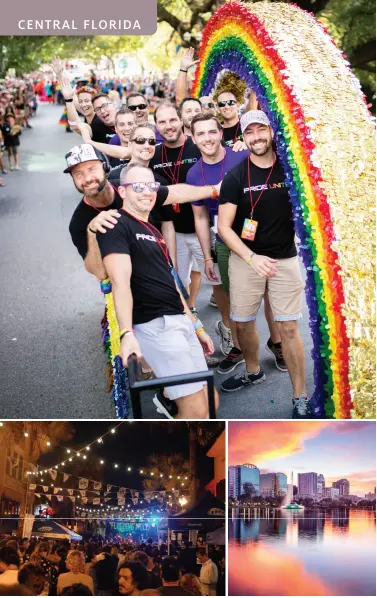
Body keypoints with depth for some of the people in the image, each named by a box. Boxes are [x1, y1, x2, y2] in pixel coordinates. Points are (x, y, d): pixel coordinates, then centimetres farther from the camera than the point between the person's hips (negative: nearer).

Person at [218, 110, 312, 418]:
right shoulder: (235, 176, -5)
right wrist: (252, 258, -18)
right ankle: (253, 372, 38)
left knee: (288, 327, -3)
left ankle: (301, 397, 7)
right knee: (243, 322, 11)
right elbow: (224, 226, -6)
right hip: (245, 258, 1)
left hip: (285, 259, -1)